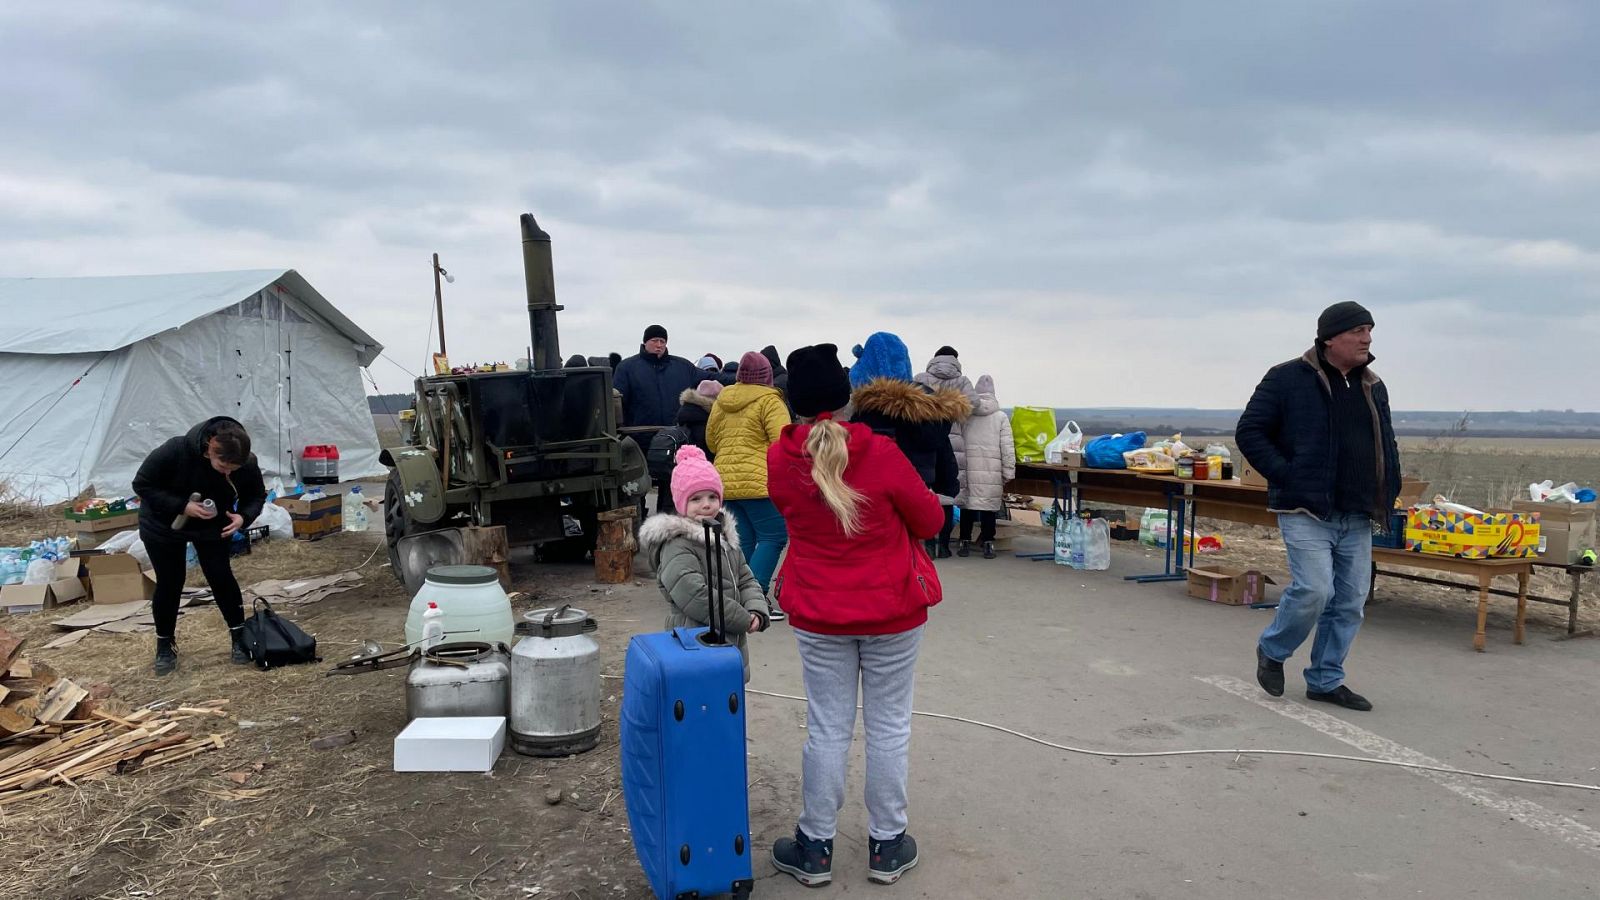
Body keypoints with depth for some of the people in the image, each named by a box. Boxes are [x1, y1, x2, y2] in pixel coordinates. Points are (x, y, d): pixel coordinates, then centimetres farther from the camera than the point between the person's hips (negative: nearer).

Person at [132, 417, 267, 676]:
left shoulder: (247, 464, -28)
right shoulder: (175, 451, -36)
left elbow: (256, 496, -9)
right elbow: (142, 484, -24)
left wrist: (243, 517, -31)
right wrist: (182, 506, -35)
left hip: (212, 526, 2)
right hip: (164, 525, -1)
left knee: (221, 576, -4)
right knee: (169, 583, 3)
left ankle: (239, 636, 11)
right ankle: (165, 644, 22)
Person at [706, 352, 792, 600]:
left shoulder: (722, 399, 14)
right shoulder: (769, 401, -6)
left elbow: (711, 440, 23)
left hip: (725, 481, 7)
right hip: (757, 482, -7)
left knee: (742, 541, 12)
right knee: (773, 537, -1)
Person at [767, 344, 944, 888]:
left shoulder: (779, 460, -10)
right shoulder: (881, 453, -19)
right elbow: (930, 521, -6)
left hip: (818, 613, 2)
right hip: (894, 610, -2)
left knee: (827, 728, 13)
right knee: (889, 726, 12)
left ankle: (815, 848, 24)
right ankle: (887, 846, 25)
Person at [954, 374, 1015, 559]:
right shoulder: (1001, 418, 1)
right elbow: (1007, 448, -1)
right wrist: (1008, 473, 4)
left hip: (967, 469, 1)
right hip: (991, 472, -1)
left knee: (966, 504, 9)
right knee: (989, 506, 5)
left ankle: (965, 542, 14)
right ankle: (988, 544, 7)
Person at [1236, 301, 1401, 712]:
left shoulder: (1374, 387, 15)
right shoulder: (1288, 378, -5)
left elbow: (1387, 446, 27)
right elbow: (1249, 432, -6)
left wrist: (1388, 493, 13)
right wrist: (1285, 476, -13)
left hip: (1357, 517, 7)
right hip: (1306, 512, -7)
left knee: (1351, 601, 7)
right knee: (1314, 590, -16)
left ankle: (1326, 679, 22)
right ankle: (1272, 651, 11)